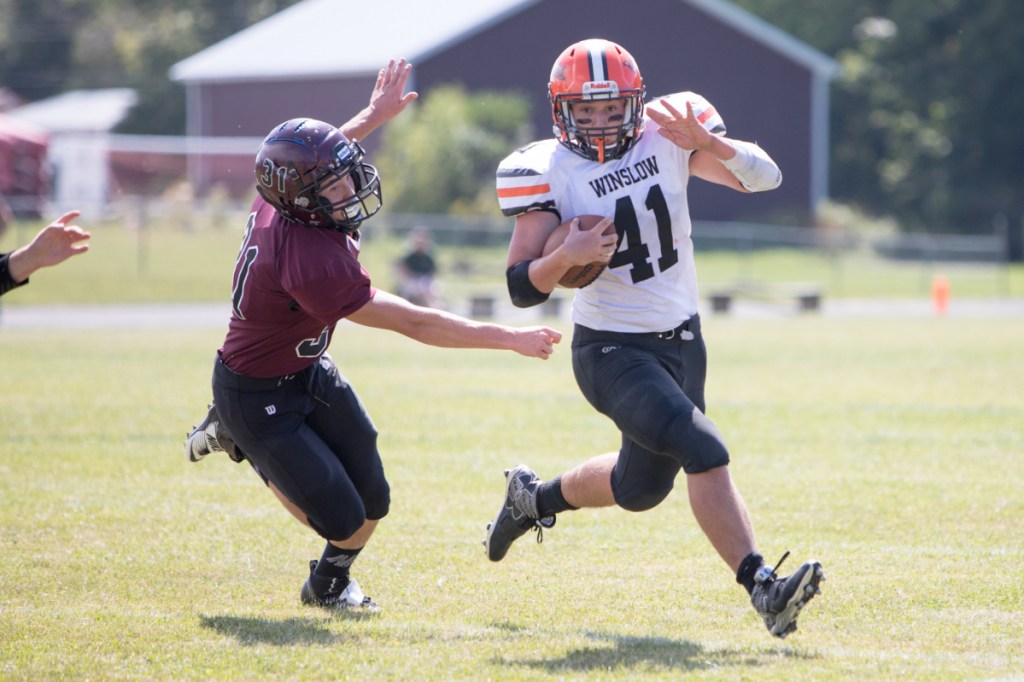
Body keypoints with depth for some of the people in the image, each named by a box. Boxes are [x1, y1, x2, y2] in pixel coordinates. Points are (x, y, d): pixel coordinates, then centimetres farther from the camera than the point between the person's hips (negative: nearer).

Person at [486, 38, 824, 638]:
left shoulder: (664, 139, -3)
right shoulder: (549, 172, -12)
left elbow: (765, 178, -7)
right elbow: (522, 289, -13)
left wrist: (704, 141, -23)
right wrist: (564, 257, -33)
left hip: (681, 340, 6)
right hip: (613, 351, -6)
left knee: (642, 485, 21)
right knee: (705, 452, -25)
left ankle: (534, 498, 47)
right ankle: (763, 587, -25)